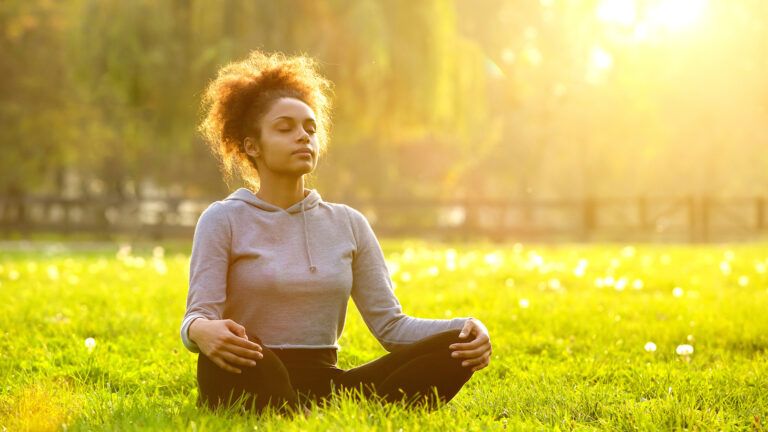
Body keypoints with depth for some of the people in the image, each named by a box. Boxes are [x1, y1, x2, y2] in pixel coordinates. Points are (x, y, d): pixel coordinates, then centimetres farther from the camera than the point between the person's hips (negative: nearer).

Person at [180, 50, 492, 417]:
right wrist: (202, 331, -34)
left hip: (326, 386, 4)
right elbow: (198, 318, -8)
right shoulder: (224, 220, 3)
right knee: (226, 349, -40)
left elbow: (389, 323, 8)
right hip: (252, 386, -4)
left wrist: (466, 329, -11)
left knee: (454, 347, -19)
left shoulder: (348, 223, 14)